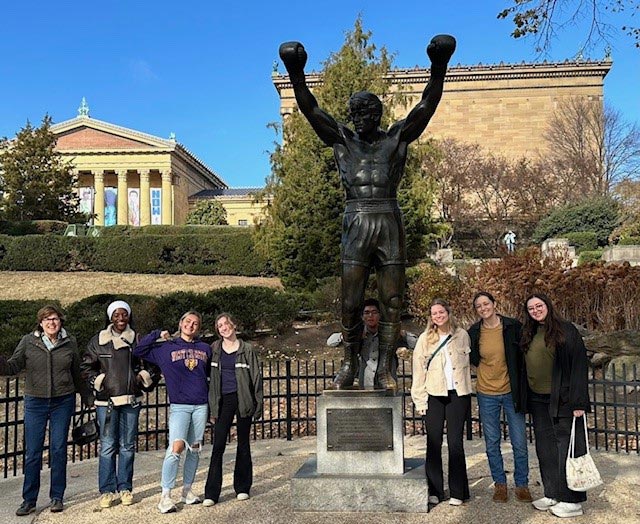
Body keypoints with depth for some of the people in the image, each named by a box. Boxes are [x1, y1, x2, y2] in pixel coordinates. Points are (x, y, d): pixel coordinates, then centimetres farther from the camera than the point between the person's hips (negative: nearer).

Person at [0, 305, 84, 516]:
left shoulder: (70, 343, 1)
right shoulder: (28, 342, -2)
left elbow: (76, 372, 12)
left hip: (63, 402, 0)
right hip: (35, 402, 0)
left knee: (59, 450, 6)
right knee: (32, 452, 4)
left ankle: (57, 497, 18)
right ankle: (29, 500, 17)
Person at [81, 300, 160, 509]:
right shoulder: (99, 341, 3)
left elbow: (152, 365, 14)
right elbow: (86, 366, 9)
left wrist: (144, 378, -1)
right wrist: (98, 381, -3)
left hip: (131, 399, 1)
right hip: (106, 400, -1)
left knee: (128, 445, 7)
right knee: (107, 446, -1)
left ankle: (125, 488, 17)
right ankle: (107, 490, 9)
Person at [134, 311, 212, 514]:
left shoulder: (205, 348, 10)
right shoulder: (166, 347, 4)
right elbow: (138, 351, 2)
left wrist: (212, 398, 13)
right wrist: (157, 334, -3)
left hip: (201, 405, 3)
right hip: (179, 406, -3)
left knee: (195, 449, 8)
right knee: (176, 447, -16)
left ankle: (187, 489, 22)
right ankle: (165, 495, -7)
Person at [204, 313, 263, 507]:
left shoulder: (246, 349, -1)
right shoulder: (214, 349, 5)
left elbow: (256, 377, 1)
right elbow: (211, 378, 8)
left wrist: (258, 405, -3)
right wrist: (212, 408, 4)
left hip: (243, 400, -1)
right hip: (224, 401, 1)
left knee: (243, 443, 9)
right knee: (218, 445, -5)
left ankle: (242, 487, 21)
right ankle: (211, 493, 0)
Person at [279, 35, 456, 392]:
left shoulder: (397, 139, 8)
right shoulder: (342, 140, 10)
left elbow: (427, 105, 1)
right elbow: (310, 110, 3)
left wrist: (439, 68, -10)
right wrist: (296, 74, -8)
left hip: (390, 226, 0)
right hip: (356, 227, 0)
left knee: (392, 302, 0)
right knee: (350, 303, 0)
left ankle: (385, 371, 8)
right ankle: (349, 366, 15)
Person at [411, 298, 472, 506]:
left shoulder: (462, 335, 5)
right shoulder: (425, 339, 3)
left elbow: (467, 362, 10)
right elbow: (419, 370, 2)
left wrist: (467, 392, 2)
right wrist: (420, 399, -3)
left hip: (458, 394, 0)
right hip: (434, 395, 0)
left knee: (455, 442, 2)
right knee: (433, 443, 4)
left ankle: (457, 492, 13)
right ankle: (434, 491, 15)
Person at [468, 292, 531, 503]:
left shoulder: (513, 327, -9)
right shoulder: (473, 333, -4)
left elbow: (524, 355, -1)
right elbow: (470, 359, 13)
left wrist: (521, 389, -3)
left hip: (512, 392, -1)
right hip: (486, 394, 2)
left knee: (519, 443, 6)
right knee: (492, 443, 10)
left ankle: (522, 485, 23)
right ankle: (500, 484, 27)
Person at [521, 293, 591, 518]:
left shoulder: (566, 330, -8)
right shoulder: (529, 335, 11)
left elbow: (579, 365, -12)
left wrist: (578, 401, -16)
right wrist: (526, 398, 11)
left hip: (562, 399, -7)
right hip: (538, 399, 7)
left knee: (567, 446, 0)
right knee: (545, 448, 12)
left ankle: (572, 501, 11)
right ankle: (552, 494, 24)